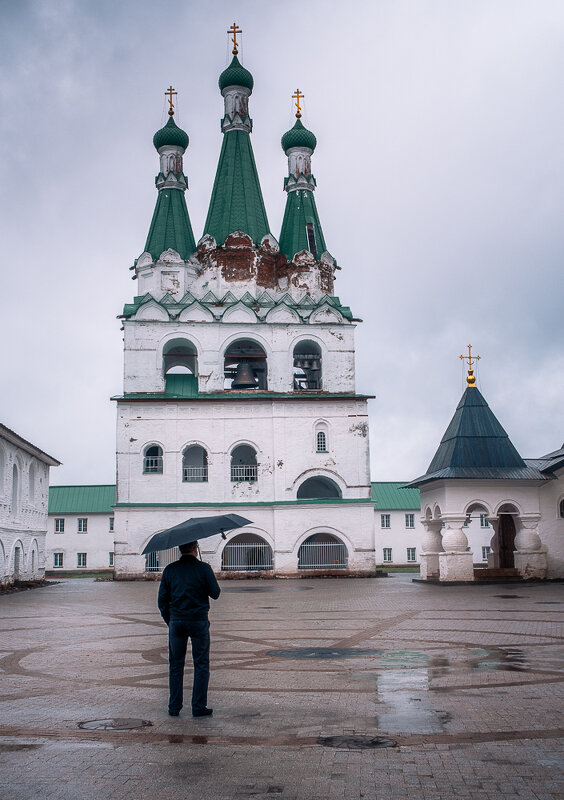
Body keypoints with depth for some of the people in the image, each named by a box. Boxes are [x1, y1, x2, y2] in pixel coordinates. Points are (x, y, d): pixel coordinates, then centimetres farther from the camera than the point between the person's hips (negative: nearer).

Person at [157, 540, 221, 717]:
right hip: (199, 621, -2)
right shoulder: (203, 568, -6)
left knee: (175, 665, 11)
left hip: (176, 622, 3)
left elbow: (162, 600, 5)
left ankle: (174, 707, 12)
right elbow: (215, 594, 0)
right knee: (201, 665, 5)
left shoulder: (170, 570, 2)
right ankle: (199, 707, 4)